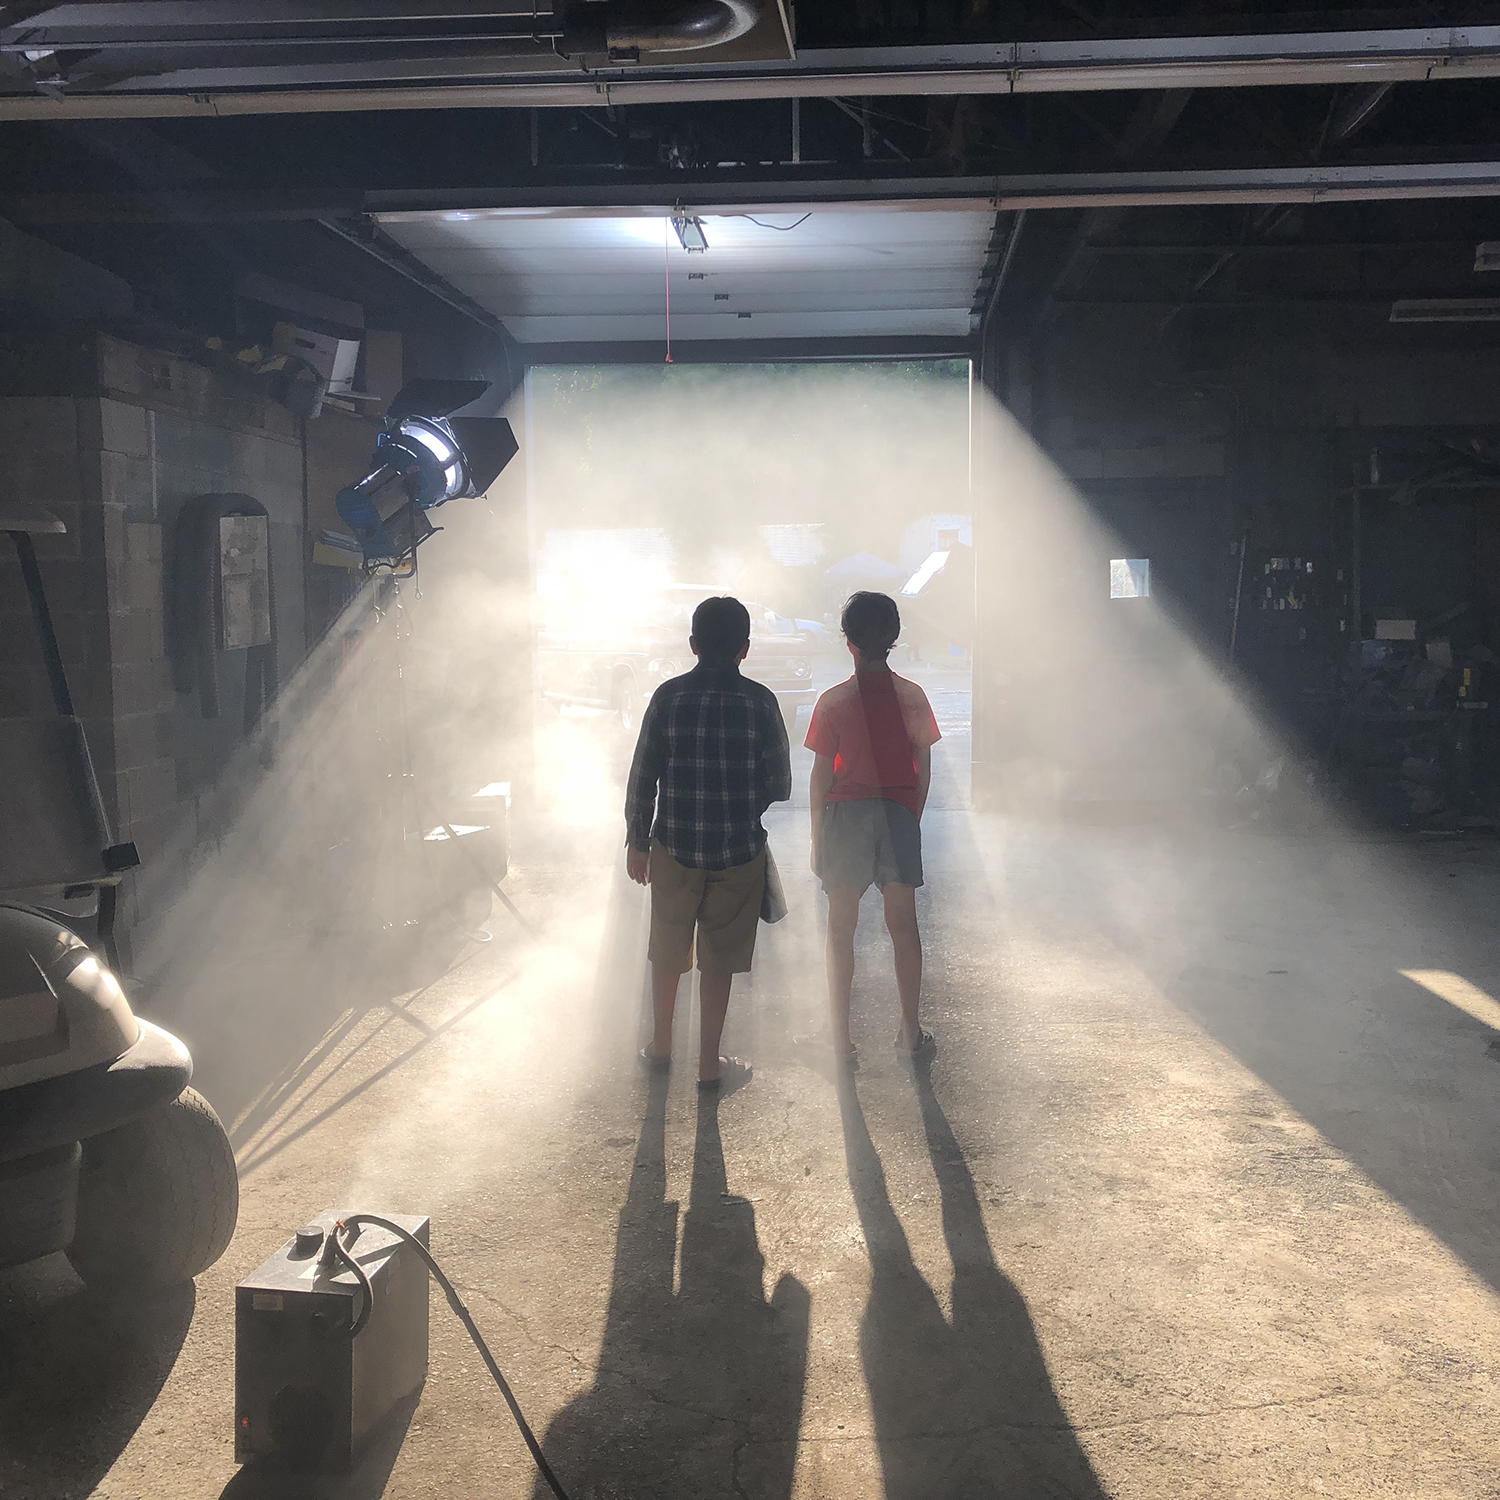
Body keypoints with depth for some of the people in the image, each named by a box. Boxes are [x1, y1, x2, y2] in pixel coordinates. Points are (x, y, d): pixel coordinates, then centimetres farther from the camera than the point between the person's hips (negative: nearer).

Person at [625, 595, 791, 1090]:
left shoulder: (668, 696, -6)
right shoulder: (760, 701, -9)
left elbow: (643, 776, -3)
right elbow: (780, 786, -4)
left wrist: (636, 842, 8)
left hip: (674, 846, 1)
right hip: (739, 851, -1)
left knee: (667, 952, 18)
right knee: (719, 959, 9)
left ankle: (661, 1047, 33)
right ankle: (710, 1065, 16)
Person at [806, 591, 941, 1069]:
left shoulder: (833, 701, -8)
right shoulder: (913, 696, -1)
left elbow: (822, 775, -6)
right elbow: (924, 770, 3)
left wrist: (817, 837, 3)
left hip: (847, 813, -2)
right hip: (899, 813, 2)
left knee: (841, 927, 7)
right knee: (903, 922, 11)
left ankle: (841, 1039, 9)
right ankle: (911, 1034, 16)